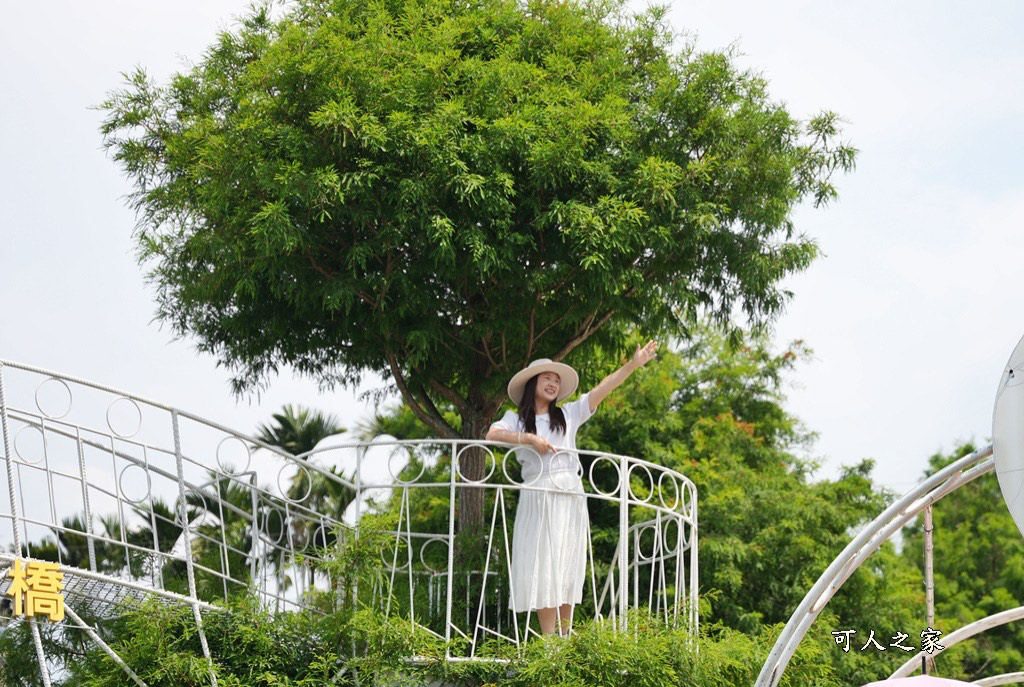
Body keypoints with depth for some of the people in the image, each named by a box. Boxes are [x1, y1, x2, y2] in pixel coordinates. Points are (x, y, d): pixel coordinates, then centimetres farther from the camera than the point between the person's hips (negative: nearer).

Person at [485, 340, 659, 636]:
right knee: (545, 567, -7)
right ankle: (549, 641, -9)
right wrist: (529, 439, -20)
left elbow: (602, 389, 9)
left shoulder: (569, 414, 16)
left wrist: (634, 364, 1)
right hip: (538, 498, -3)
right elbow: (492, 434, -10)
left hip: (571, 498, 3)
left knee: (568, 569, 2)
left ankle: (565, 638, 4)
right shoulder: (517, 419, 9)